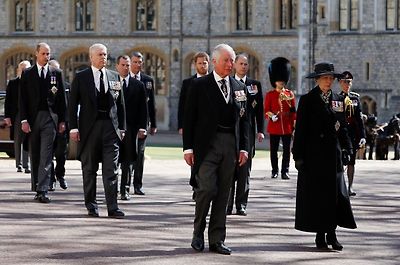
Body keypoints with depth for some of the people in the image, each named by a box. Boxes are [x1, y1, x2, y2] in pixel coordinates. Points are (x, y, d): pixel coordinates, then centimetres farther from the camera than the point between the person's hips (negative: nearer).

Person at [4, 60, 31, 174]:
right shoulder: (12, 83, 6)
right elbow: (8, 101, 6)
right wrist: (7, 116, -2)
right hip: (16, 116, 2)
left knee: (28, 142, -4)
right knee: (17, 142, 8)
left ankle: (27, 165, -4)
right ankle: (19, 165, 16)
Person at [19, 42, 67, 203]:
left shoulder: (56, 73, 8)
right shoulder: (27, 74, 7)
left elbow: (62, 98, 8)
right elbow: (23, 98, 4)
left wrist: (62, 120, 3)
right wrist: (24, 120, -5)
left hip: (50, 118, -1)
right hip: (33, 118, 1)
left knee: (46, 155, -9)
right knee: (35, 155, 8)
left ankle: (42, 190, -14)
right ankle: (37, 187, 20)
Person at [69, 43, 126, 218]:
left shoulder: (114, 77, 10)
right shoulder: (81, 78, 3)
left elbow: (120, 104, 13)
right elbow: (73, 104, 1)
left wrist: (121, 127, 7)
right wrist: (73, 128, -7)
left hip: (110, 126, 2)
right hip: (89, 127, -1)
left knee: (111, 169, -4)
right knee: (89, 169, 5)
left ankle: (112, 208, -5)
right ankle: (91, 206, 15)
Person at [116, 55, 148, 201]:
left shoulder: (138, 85, 8)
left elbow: (143, 108, 7)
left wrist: (142, 127, -1)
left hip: (130, 127, 1)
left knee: (128, 160, 3)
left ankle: (125, 190, 7)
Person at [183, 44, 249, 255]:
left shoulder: (239, 88, 13)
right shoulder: (199, 85, 0)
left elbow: (243, 120, 15)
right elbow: (189, 118, -1)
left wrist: (244, 148, 7)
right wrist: (188, 147, -7)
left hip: (230, 146, 4)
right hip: (206, 144, -4)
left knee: (223, 193, 5)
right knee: (207, 188, -13)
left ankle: (217, 240, 11)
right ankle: (198, 232, 8)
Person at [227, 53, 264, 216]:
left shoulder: (255, 85, 9)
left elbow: (260, 109, 8)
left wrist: (260, 130, 0)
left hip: (248, 131, 1)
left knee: (245, 170, 2)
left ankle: (241, 205, 7)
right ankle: (227, 205, 1)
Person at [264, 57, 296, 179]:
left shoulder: (290, 94, 8)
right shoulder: (270, 95, 3)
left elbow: (293, 111, 9)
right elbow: (266, 110, 2)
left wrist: (294, 125, 4)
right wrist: (271, 115, -18)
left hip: (287, 127, 1)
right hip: (274, 126, -1)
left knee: (286, 150, 0)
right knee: (274, 150, 4)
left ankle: (285, 171, 3)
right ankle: (275, 171, 13)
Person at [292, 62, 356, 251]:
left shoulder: (338, 101, 10)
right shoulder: (307, 100, -2)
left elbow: (342, 128, 13)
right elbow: (300, 129, -4)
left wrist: (346, 150, 5)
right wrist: (298, 156, -8)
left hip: (333, 155, 4)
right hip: (313, 155, -4)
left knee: (335, 193, 0)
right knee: (316, 194, 0)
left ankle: (332, 233, 6)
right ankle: (320, 235, 7)